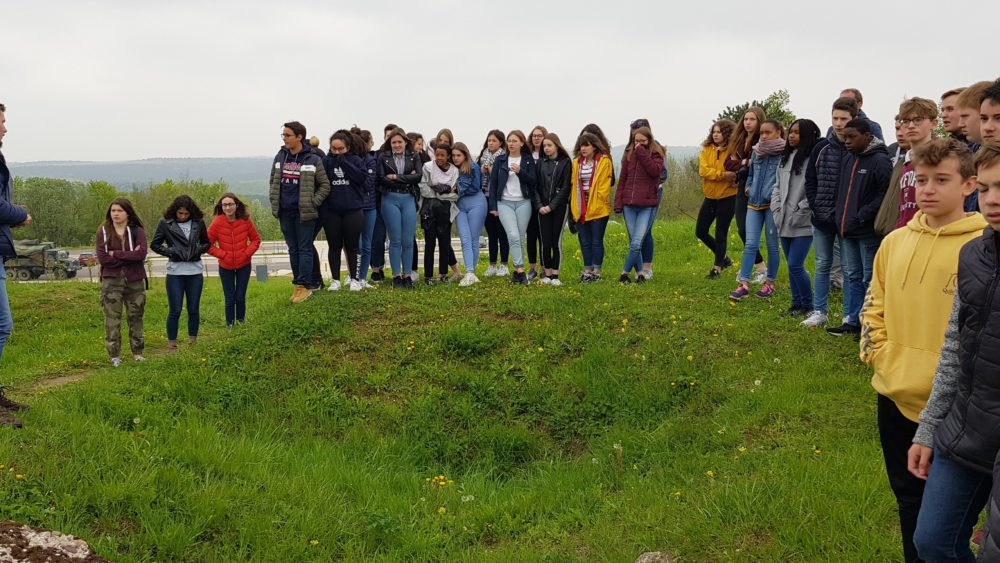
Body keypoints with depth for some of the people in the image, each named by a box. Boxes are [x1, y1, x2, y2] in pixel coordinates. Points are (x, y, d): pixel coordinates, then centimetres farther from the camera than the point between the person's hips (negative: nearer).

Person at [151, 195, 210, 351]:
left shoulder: (198, 223, 5)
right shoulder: (165, 224, -2)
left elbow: (206, 243, 16)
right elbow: (154, 244, 4)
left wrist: (198, 250, -4)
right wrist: (171, 252, -9)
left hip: (195, 272, 2)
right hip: (175, 272, -2)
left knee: (194, 309, 9)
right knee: (175, 310, 0)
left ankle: (193, 341, 22)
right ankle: (171, 343, 12)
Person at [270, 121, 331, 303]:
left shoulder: (313, 160, -5)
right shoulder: (280, 157, 8)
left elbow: (325, 185, 0)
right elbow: (273, 182, 19)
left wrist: (313, 203, -7)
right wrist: (274, 201, 8)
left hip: (304, 212, -5)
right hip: (285, 212, 5)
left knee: (305, 249, -3)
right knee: (293, 249, 10)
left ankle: (305, 285, -1)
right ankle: (298, 283, 18)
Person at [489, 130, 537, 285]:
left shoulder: (528, 160, 6)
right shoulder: (500, 160, 6)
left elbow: (533, 181, -1)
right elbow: (493, 183, 6)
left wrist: (520, 171, -18)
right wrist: (493, 206, 1)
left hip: (523, 203, 1)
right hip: (504, 203, -1)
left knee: (520, 238, 2)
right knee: (513, 236, -15)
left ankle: (517, 271, 12)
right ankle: (520, 270, -18)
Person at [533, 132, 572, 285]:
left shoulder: (565, 162, 0)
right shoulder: (541, 163, 10)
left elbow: (566, 188, -5)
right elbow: (536, 186, 8)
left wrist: (551, 206, -10)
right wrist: (540, 205, -6)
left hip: (559, 208, -3)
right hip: (543, 208, 3)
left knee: (557, 241, -2)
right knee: (545, 242, 0)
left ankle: (555, 275, 5)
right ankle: (546, 273, 9)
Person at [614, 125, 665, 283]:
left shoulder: (656, 154, 3)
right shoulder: (629, 154, 11)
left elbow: (655, 170, -18)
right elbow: (622, 180, 11)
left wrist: (642, 153, -15)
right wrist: (618, 202, 3)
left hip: (647, 205, -4)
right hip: (629, 204, 4)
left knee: (636, 243, -11)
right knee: (633, 243, 6)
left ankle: (625, 273, 1)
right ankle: (639, 273, 16)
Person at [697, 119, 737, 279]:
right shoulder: (706, 150, 2)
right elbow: (703, 170, -12)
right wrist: (723, 174, -22)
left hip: (727, 197, -5)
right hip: (710, 197, 5)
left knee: (721, 234, 1)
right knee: (700, 231, 9)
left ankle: (718, 268, 15)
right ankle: (723, 258, 29)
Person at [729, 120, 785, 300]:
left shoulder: (784, 153, -9)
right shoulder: (756, 151, 9)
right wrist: (748, 188, 8)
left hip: (772, 204, -5)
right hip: (754, 203, 5)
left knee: (772, 245, 7)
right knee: (750, 244, -1)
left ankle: (770, 283, 19)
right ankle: (744, 284, -2)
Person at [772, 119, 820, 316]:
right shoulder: (785, 158, 12)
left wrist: (798, 211, -15)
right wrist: (776, 208, 6)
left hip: (804, 224, -7)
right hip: (785, 222, 7)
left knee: (795, 265, -9)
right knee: (792, 265, 14)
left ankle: (808, 305, 7)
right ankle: (797, 304, 24)